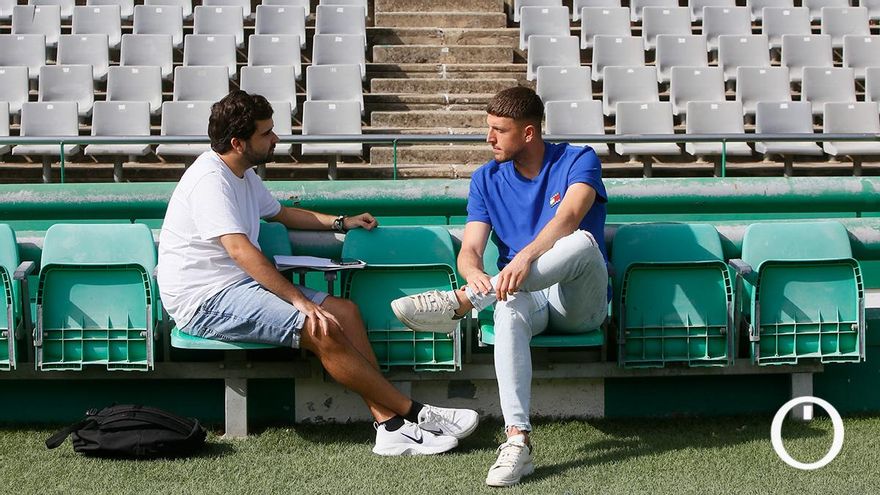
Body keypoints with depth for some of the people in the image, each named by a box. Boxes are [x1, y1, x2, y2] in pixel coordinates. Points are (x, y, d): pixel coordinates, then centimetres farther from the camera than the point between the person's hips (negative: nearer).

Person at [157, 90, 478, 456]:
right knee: (324, 331, -23)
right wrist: (297, 299, -30)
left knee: (345, 310, -5)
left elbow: (280, 213, 36)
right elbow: (240, 249, -28)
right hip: (206, 301, -10)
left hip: (237, 286, 10)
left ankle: (391, 426, -13)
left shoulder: (243, 175, 17)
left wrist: (342, 222, 33)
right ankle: (414, 413, -13)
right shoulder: (210, 179, -17)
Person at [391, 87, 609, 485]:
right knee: (508, 310, -37)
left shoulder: (579, 161, -2)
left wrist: (526, 257, -42)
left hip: (580, 304, -2)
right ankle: (517, 442, -47)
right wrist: (475, 273, -28)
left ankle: (460, 303, -39)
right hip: (528, 297, 2)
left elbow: (568, 217, -23)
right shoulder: (486, 179, 9)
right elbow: (469, 250, -2)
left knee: (583, 242, -35)